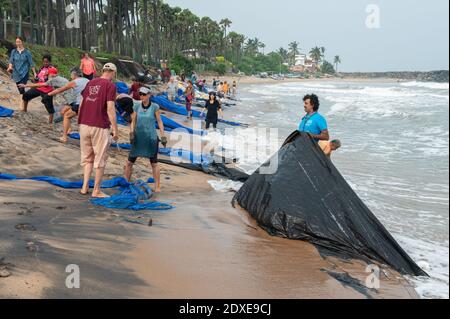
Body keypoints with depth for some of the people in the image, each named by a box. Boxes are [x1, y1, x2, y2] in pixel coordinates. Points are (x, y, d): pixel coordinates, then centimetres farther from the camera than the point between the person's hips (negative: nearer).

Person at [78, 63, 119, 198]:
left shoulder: (90, 83, 14)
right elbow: (110, 108, -14)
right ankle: (96, 190, 9)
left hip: (84, 125, 6)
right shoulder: (110, 85, -6)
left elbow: (82, 104, 15)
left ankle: (85, 186, 12)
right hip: (100, 126, -6)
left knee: (87, 157, 16)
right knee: (100, 159, 4)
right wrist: (115, 129, -11)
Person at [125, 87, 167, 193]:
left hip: (151, 138, -3)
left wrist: (163, 136, -5)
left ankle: (157, 186, 9)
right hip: (138, 138, 3)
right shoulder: (136, 106, 2)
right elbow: (133, 121, 6)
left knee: (154, 163, 3)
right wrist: (131, 133, -7)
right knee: (130, 162, 4)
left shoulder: (155, 107, -5)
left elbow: (160, 122, 0)